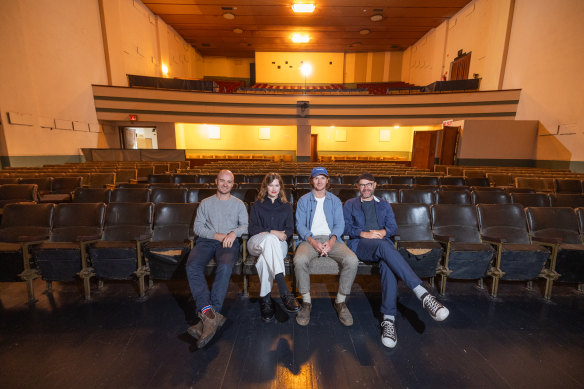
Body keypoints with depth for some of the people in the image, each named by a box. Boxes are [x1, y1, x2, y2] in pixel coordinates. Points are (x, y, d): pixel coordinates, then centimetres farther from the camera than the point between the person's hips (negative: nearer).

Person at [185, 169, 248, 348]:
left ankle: (207, 316, -32)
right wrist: (216, 235, -6)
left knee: (225, 267, -34)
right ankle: (211, 314, -37)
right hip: (206, 240, 2)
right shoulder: (206, 203, 19)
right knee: (192, 265, -29)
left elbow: (246, 226, 7)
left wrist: (234, 233, -15)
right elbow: (197, 227, 9)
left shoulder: (238, 204, 17)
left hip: (229, 241, -1)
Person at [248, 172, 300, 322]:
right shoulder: (257, 206, 17)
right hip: (256, 243, -1)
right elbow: (252, 229, 3)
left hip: (278, 245, 1)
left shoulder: (286, 206, 21)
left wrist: (282, 234, -13)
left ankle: (265, 298, -33)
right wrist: (272, 232, -11)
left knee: (264, 258, -38)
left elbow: (290, 229, 11)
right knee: (270, 239, -41)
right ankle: (284, 292, -51)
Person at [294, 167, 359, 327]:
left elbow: (339, 223, 6)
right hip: (310, 239, -1)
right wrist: (313, 242, -16)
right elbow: (300, 225, 2)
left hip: (331, 239, 1)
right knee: (299, 260, -34)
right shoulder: (303, 200, 12)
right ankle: (306, 302, -11)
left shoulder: (335, 200, 16)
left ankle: (340, 302, -5)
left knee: (352, 260, -27)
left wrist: (331, 241, -14)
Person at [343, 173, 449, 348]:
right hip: (360, 244, -2)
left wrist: (383, 232, -8)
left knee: (387, 264, -35)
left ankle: (388, 319, -37)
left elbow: (393, 227, 16)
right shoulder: (350, 204, 21)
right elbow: (346, 227, 7)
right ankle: (423, 294, -45)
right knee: (384, 247, -37)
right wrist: (363, 233, -11)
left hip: (383, 241, 2)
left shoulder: (384, 205, 28)